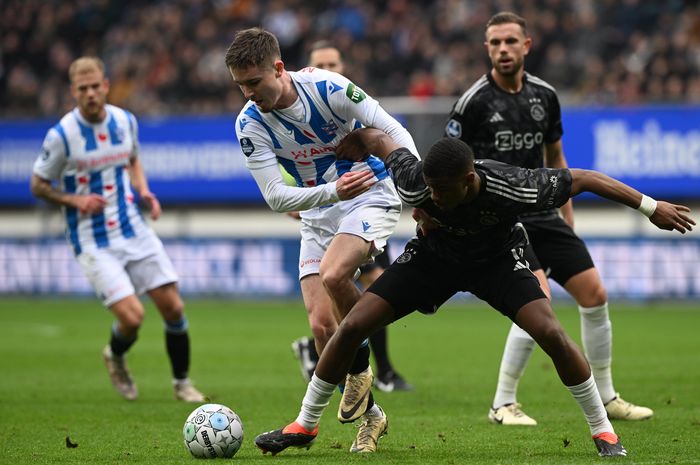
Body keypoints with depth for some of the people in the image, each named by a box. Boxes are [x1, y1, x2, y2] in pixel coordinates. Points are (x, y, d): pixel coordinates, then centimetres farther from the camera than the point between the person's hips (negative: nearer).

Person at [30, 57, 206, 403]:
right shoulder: (62, 135, -13)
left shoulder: (125, 121, 2)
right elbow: (38, 185, -2)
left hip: (135, 231, 5)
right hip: (93, 242, -5)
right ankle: (115, 358, 19)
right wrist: (74, 200, -18)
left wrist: (143, 191, 3)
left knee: (172, 307, 0)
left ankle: (182, 383, 20)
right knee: (131, 316, -16)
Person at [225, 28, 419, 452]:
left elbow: (393, 131, -10)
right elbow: (275, 195, -14)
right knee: (322, 325, -9)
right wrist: (331, 190, -30)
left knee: (333, 275, -32)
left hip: (371, 196, -4)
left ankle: (360, 369, -6)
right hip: (317, 214, 4)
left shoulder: (328, 87, -18)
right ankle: (370, 415, 11)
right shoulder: (250, 123, -10)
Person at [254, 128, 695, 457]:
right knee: (352, 327, -8)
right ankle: (304, 426, 10)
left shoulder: (510, 187, -38)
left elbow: (582, 178, -26)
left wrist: (650, 206, -21)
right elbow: (382, 140, -15)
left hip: (497, 259, -2)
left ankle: (604, 432, -5)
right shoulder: (415, 183, -35)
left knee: (551, 333, -23)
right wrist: (361, 138, 6)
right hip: (433, 255, 2)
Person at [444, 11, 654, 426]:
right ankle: (503, 404, -9)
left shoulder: (545, 95, 6)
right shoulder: (473, 102, -10)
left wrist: (568, 219, 16)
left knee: (595, 295, 4)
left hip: (543, 215, 6)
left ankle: (606, 398, 20)